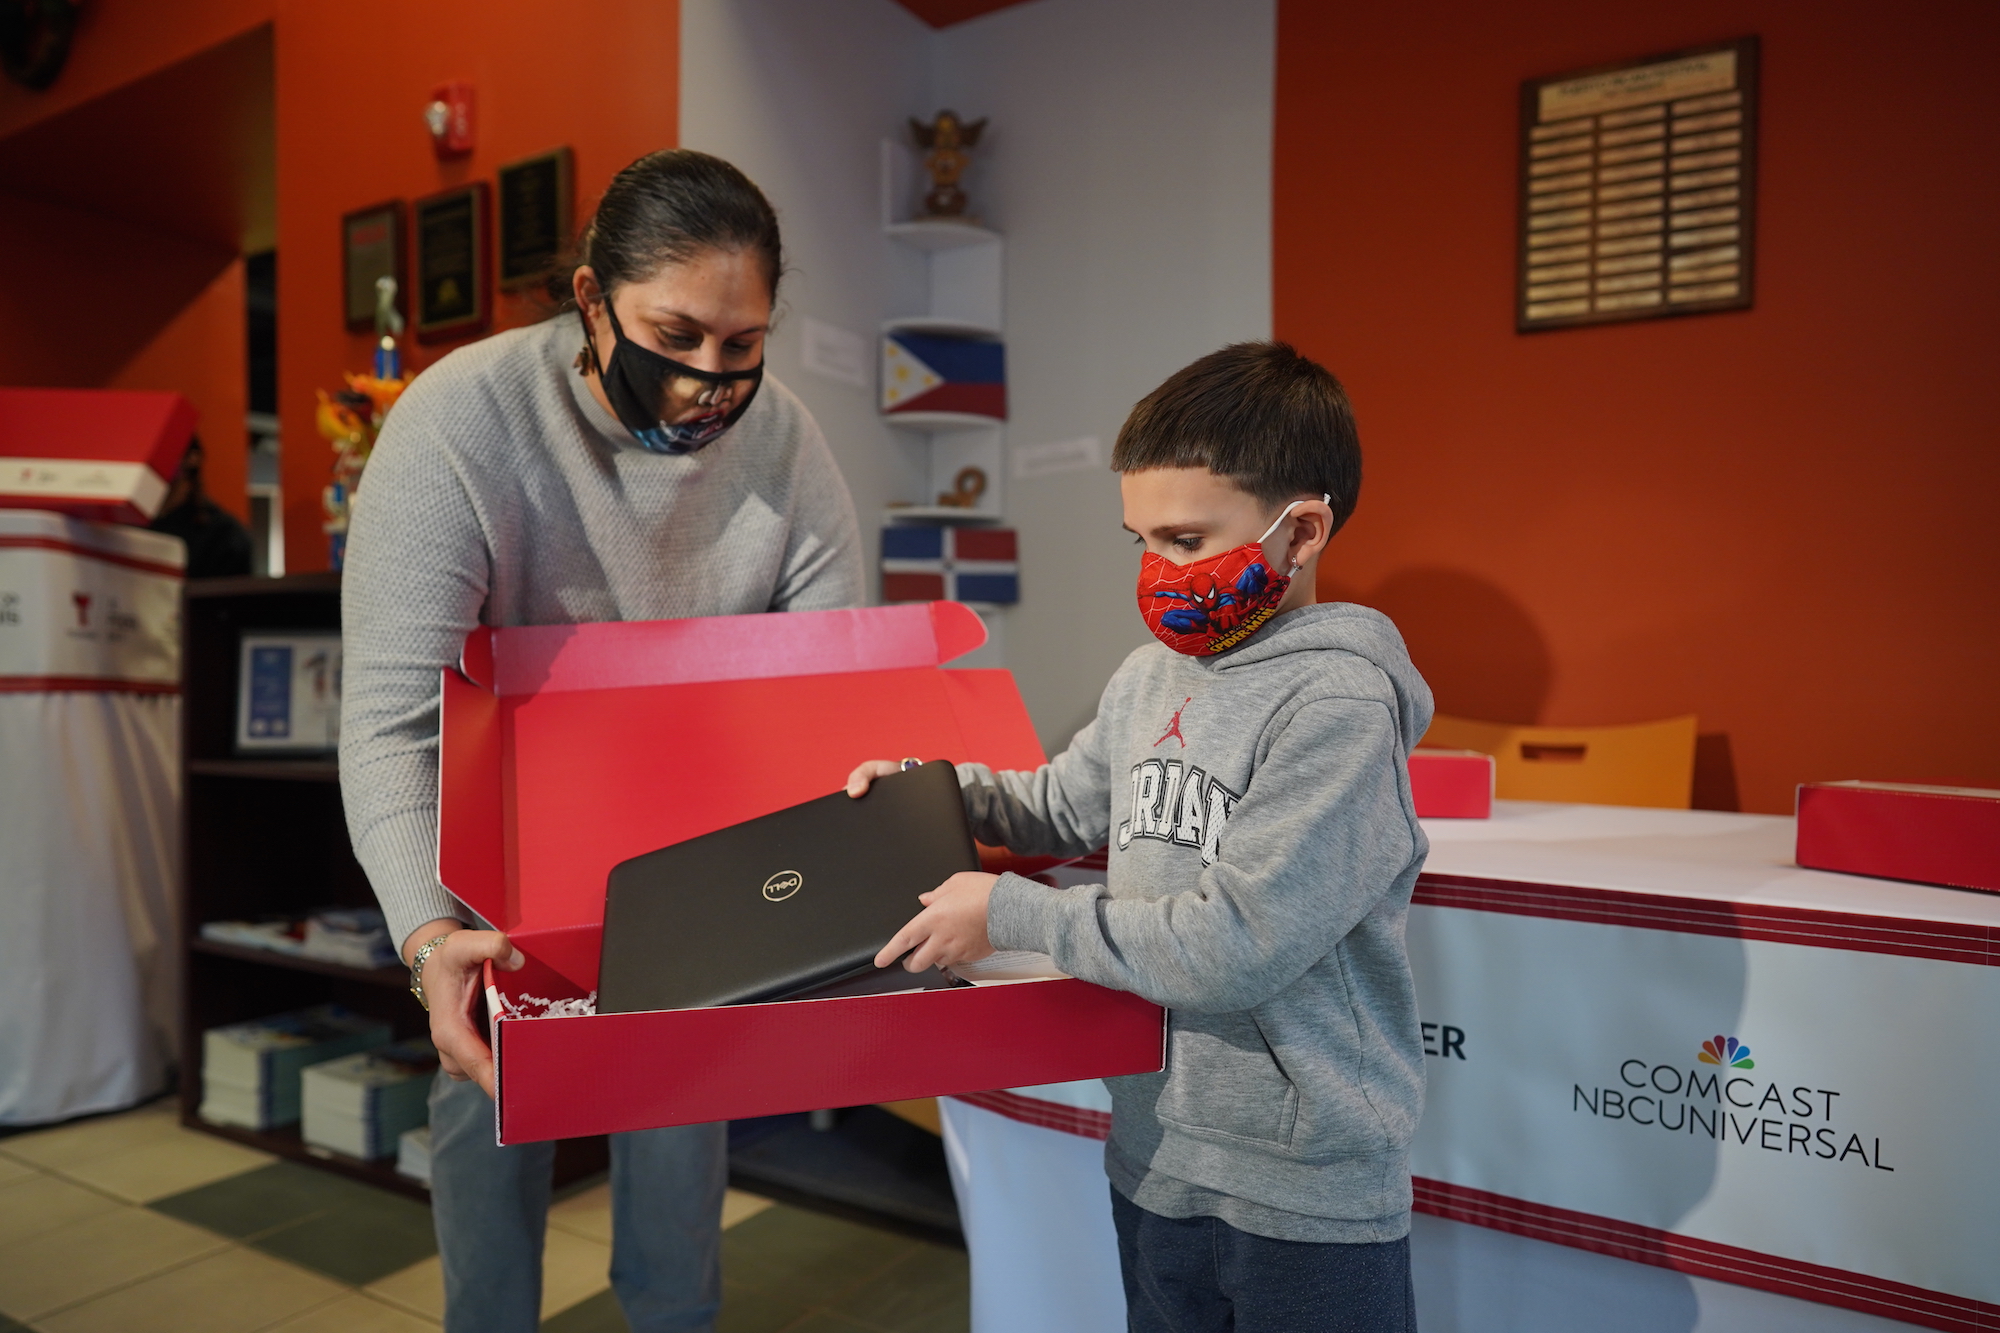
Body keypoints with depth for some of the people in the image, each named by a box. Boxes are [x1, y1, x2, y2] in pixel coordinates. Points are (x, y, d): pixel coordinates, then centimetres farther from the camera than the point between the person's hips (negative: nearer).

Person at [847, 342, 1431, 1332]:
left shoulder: (1339, 701, -20)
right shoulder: (1151, 676, 3)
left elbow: (1235, 946, -26)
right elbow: (1065, 804, 20)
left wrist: (1009, 914, -19)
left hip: (1308, 1189, -6)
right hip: (1154, 1157, 7)